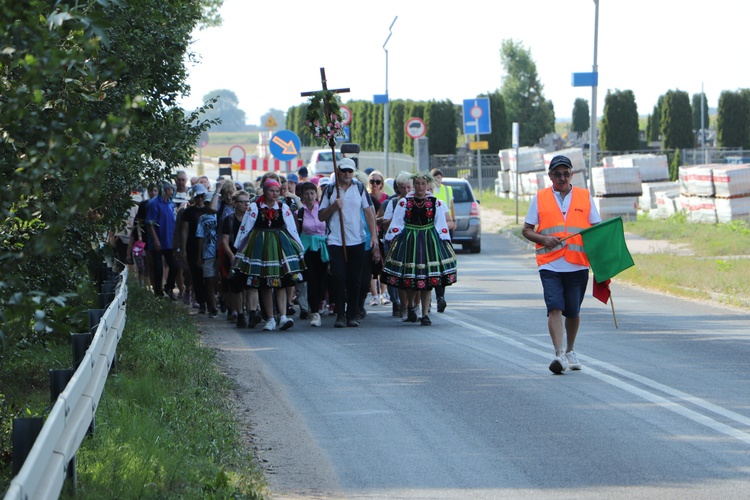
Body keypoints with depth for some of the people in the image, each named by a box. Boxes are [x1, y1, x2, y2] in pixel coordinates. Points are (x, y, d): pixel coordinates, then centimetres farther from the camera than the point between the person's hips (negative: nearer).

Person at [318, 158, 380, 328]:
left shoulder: (359, 188, 6)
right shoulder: (329, 190, 5)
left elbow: (369, 213, 3)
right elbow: (321, 216, 8)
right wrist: (333, 206, -11)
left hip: (357, 241, 1)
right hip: (335, 241, -1)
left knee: (354, 280, 4)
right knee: (339, 277, -9)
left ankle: (352, 315, 13)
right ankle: (340, 315, -1)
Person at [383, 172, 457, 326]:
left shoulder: (435, 202, 4)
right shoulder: (403, 202, 2)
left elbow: (441, 225, 7)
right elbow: (396, 225, 3)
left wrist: (443, 242, 3)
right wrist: (393, 241, -3)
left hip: (429, 241, 0)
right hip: (409, 241, 0)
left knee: (428, 278, -2)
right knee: (409, 276, 1)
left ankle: (425, 314, 5)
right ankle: (411, 306, 30)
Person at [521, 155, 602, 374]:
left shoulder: (585, 197, 9)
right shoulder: (540, 198, 7)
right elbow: (527, 230, 9)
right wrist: (543, 239, -11)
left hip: (578, 264, 1)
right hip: (550, 264, -1)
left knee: (573, 311, 11)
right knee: (554, 308, -16)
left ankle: (570, 351, 31)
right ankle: (559, 354, -22)